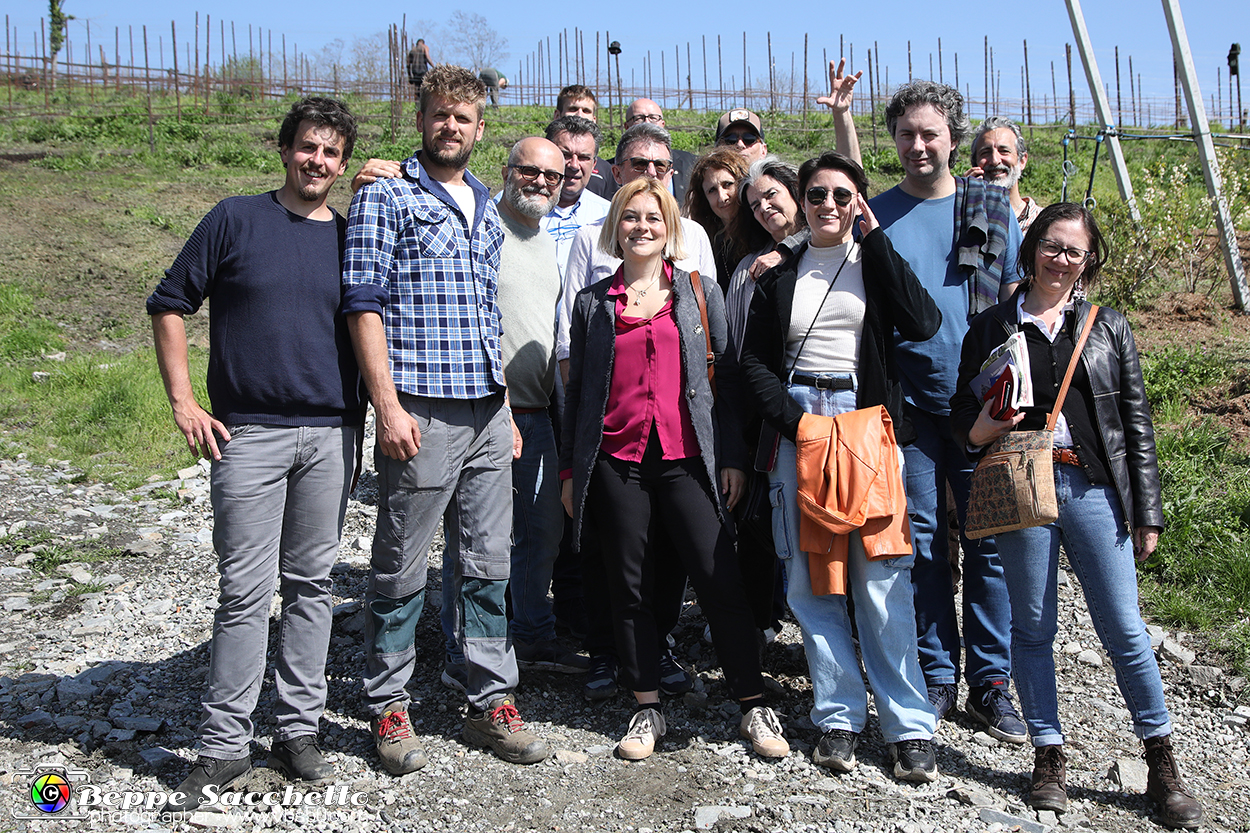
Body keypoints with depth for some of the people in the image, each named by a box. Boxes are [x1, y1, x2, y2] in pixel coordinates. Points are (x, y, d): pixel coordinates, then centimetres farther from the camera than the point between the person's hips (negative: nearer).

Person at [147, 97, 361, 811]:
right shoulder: (237, 219, 3)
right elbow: (170, 305, 5)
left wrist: (370, 413, 7)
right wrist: (184, 402, -2)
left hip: (331, 434, 3)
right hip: (249, 432, -2)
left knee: (312, 584, 9)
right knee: (247, 589, -2)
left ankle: (299, 731, 20)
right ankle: (225, 746, 9)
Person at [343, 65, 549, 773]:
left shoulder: (487, 209, 19)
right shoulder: (386, 198, -1)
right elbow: (364, 303, -8)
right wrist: (389, 405, -17)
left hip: (487, 415, 6)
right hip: (421, 412, -6)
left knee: (489, 566, 10)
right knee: (402, 569, 2)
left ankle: (493, 703, 21)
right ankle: (389, 709, 17)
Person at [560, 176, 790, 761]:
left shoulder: (700, 291, 9)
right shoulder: (592, 302, 11)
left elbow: (726, 378, 7)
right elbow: (577, 390, 13)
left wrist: (732, 456, 0)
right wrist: (569, 468, 10)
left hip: (687, 459, -1)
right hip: (616, 461, 2)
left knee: (719, 579, -5)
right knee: (630, 587, 6)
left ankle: (753, 706, 7)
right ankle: (647, 709, 18)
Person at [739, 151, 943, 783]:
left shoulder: (875, 262, 11)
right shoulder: (780, 275, 14)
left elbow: (923, 323, -8)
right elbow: (753, 358, 8)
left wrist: (874, 236, -4)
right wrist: (795, 421, -8)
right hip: (796, 428, 2)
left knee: (881, 580, -5)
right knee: (809, 581, 1)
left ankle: (910, 725, 4)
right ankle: (839, 716, 12)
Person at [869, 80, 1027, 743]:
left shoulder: (992, 207, 8)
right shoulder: (874, 214, 7)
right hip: (907, 402, 0)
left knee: (988, 541, 3)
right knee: (921, 541, 4)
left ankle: (990, 681, 15)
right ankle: (937, 676, 19)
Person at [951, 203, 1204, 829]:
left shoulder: (1109, 329, 11)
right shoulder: (992, 327, 8)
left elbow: (1137, 425, 9)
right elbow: (962, 414, 10)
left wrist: (1147, 512, 4)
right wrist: (980, 429, -14)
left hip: (1096, 489, 1)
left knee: (1125, 631, 2)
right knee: (1033, 628, 6)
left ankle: (1162, 766, 17)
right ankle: (1049, 757, 21)